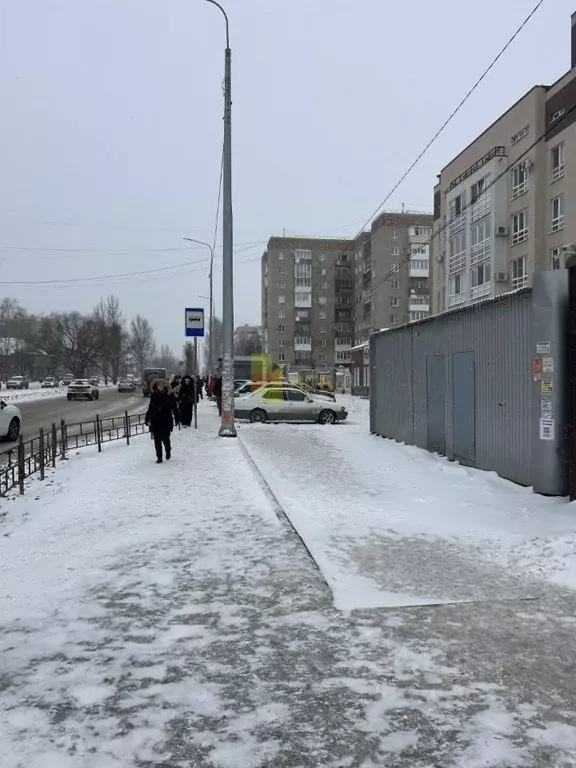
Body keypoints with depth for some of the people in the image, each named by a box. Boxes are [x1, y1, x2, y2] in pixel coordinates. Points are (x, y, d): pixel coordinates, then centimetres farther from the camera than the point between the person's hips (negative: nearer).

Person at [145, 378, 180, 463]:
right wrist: (147, 419, 10)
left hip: (166, 422, -3)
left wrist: (177, 419, -2)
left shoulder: (170, 396, -2)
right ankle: (159, 457, 11)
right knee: (157, 440, 2)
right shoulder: (153, 396, 6)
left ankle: (168, 451, 30)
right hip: (155, 422, 3)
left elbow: (175, 408, 1)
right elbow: (150, 408, 12)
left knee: (165, 439, -1)